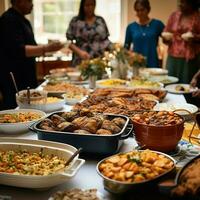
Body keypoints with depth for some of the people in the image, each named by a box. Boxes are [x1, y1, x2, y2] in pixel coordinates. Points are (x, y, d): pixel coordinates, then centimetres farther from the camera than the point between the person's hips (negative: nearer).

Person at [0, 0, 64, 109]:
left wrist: (48, 48, 12)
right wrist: (46, 48, -24)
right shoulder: (9, 20, -15)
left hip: (25, 78, 10)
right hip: (14, 80, -10)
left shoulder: (22, 20, 17)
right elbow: (17, 50, -25)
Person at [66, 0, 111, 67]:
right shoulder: (75, 21, 2)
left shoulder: (101, 20, 10)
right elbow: (68, 41, 0)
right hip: (81, 62, -2)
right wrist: (79, 51, -15)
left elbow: (105, 40, 13)